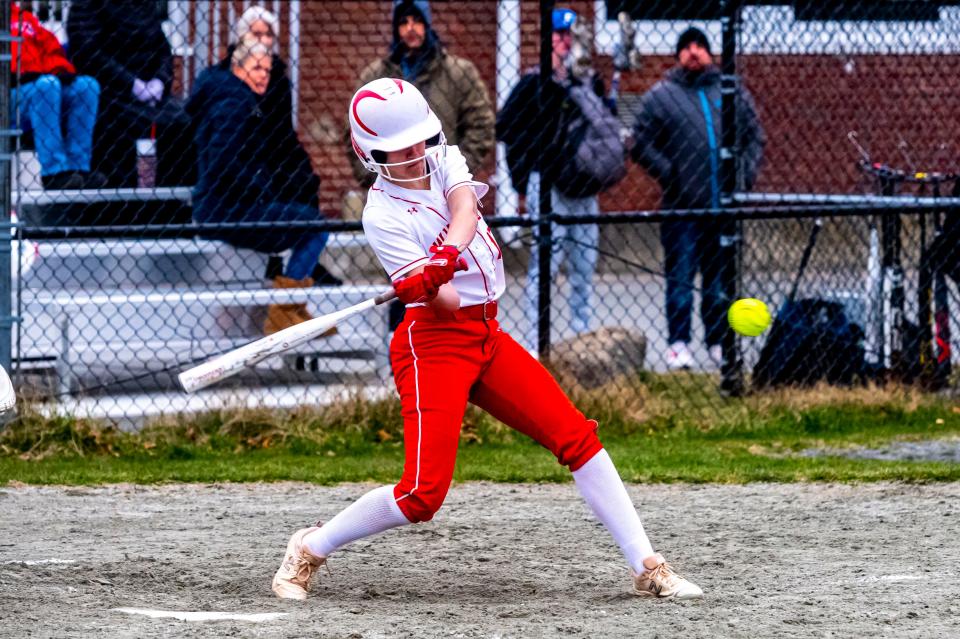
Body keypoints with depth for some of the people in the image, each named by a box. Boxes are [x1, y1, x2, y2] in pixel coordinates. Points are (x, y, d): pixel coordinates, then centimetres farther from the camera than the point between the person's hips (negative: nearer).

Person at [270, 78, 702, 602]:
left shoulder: (444, 160, 6)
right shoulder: (383, 215, -11)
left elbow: (464, 209, -17)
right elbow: (446, 301, -19)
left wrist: (447, 254, -37)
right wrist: (435, 287, -42)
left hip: (486, 337, 6)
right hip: (433, 344, -6)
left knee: (577, 436, -3)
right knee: (423, 494, -15)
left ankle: (648, 568, -1)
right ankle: (308, 551, 5)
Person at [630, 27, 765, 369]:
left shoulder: (734, 93, 11)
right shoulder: (660, 96, 2)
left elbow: (754, 138, 17)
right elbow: (641, 145, 0)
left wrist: (746, 173, 2)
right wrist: (668, 174, -11)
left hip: (724, 207, 3)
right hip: (682, 208, -3)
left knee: (721, 280, 10)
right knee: (680, 278, -4)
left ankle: (719, 341, 18)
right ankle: (678, 343, 0)